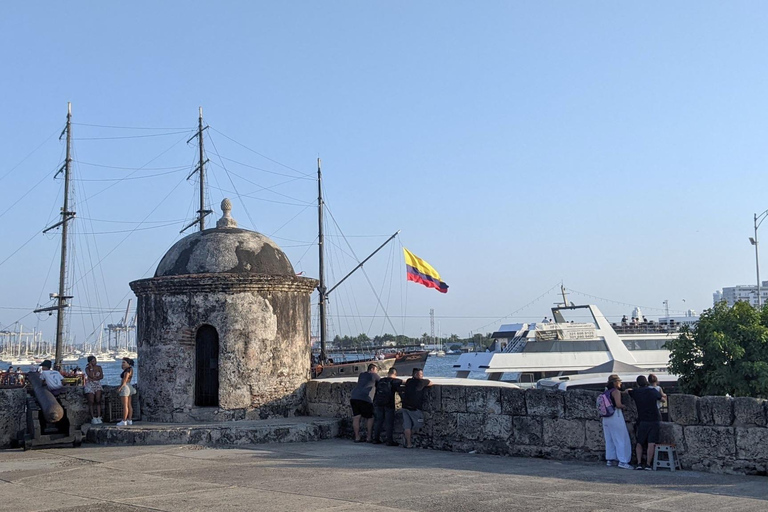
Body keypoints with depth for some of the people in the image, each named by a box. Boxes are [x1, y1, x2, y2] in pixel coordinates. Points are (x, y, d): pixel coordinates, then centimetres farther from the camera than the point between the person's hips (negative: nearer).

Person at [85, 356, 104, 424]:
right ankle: (93, 418, -5)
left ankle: (99, 417, -9)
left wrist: (93, 379, -16)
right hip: (90, 385, -2)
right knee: (91, 402, -6)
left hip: (97, 385, 2)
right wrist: (91, 367, -15)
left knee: (98, 401, -8)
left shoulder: (99, 367, 4)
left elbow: (101, 376, -6)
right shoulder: (87, 368, -4)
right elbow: (91, 376, -18)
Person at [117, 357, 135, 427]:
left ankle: (124, 421, -9)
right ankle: (129, 420, 10)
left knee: (125, 405, -9)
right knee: (129, 405, 9)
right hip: (129, 388, 10)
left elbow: (125, 380, -21)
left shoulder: (127, 370, -15)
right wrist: (123, 367, 12)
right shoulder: (130, 369, 14)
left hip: (125, 387, -10)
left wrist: (120, 388, -21)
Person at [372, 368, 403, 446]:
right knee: (389, 423, 0)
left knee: (378, 421, 13)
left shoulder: (380, 380, 12)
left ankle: (376, 439, 14)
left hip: (378, 403, 4)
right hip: (389, 404, -4)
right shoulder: (394, 381, -1)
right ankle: (390, 441, -2)